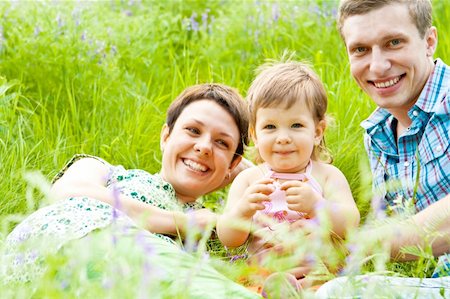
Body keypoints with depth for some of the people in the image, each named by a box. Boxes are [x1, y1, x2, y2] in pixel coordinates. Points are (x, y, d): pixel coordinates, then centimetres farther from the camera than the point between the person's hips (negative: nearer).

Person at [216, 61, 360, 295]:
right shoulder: (249, 179, 13)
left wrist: (316, 205, -21)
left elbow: (350, 225, -2)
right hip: (262, 273, 0)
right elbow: (228, 239, 5)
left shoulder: (328, 175, 11)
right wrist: (243, 210, -17)